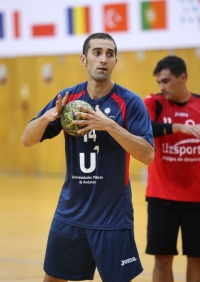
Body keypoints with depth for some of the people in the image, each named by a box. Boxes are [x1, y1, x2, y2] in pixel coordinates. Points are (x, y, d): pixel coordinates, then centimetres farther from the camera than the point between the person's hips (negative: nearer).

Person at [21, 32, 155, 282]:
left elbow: (147, 155, -18)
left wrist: (109, 125, -29)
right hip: (69, 212, 4)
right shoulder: (68, 98, 2)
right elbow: (27, 140, 2)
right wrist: (47, 117, -19)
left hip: (112, 218, -4)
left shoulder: (130, 102, -9)